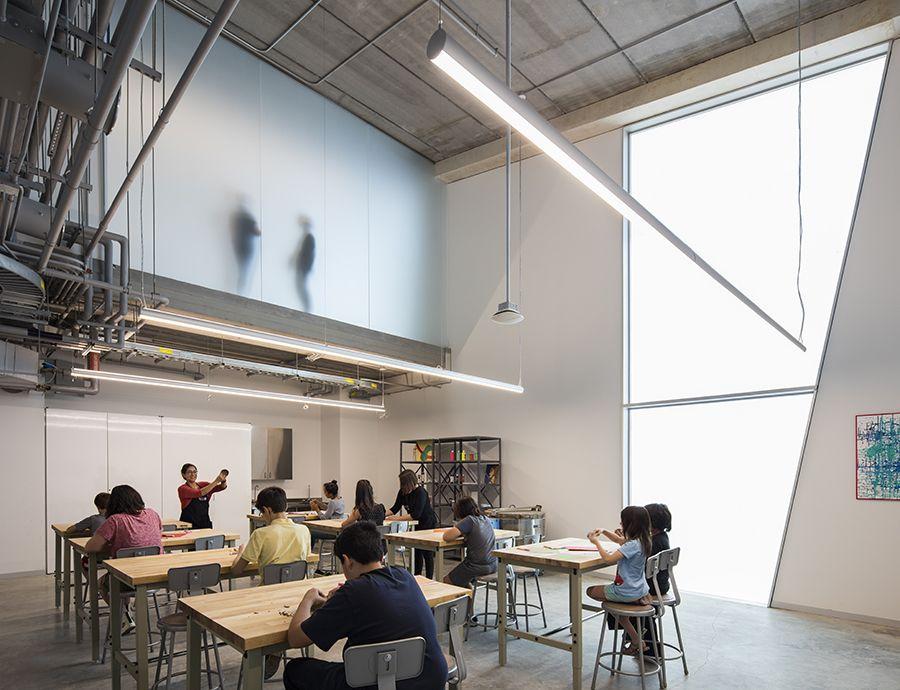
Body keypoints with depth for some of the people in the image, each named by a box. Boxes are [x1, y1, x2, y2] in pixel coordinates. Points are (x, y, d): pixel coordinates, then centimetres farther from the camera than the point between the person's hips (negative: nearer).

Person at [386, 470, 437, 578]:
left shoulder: (421, 493, -28)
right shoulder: (403, 492, -6)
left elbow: (416, 514, -33)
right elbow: (395, 508, -2)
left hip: (428, 524, -7)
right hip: (416, 525, 7)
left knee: (427, 553, -2)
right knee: (416, 551, 10)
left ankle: (429, 579, 7)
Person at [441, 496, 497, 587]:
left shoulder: (469, 520, -17)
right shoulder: (486, 519, 5)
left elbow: (446, 537, -22)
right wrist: (463, 533, 9)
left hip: (477, 565, -8)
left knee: (447, 581, 13)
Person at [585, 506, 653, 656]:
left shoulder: (632, 545, -27)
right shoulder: (642, 540, 1)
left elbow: (608, 559, -31)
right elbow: (619, 540, 19)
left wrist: (597, 542, -17)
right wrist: (604, 531, 4)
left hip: (628, 592, -8)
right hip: (639, 589, 8)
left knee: (591, 591, 12)